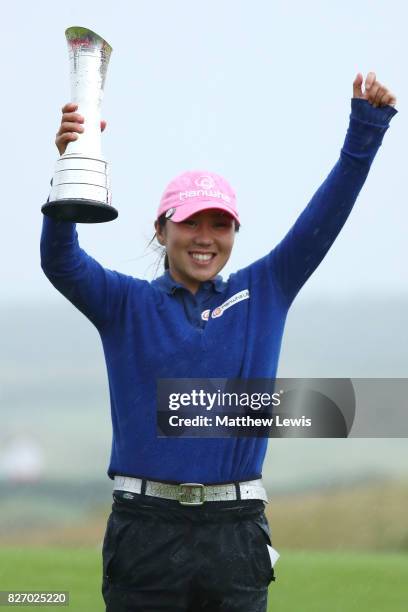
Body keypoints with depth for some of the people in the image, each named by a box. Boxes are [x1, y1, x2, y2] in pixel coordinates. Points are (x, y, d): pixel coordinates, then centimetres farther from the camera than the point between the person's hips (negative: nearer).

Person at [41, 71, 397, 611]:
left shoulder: (264, 293, 13)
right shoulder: (126, 303, 6)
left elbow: (323, 220, 7)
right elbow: (60, 259, -10)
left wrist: (366, 128, -3)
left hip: (237, 531, 2)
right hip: (145, 527, -2)